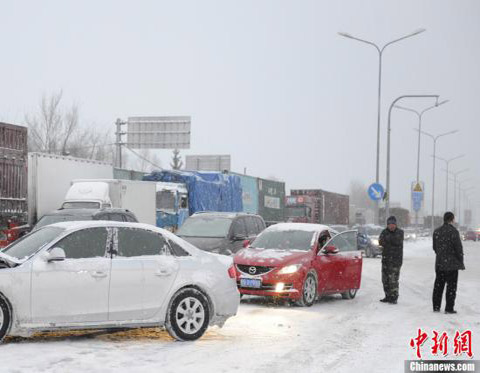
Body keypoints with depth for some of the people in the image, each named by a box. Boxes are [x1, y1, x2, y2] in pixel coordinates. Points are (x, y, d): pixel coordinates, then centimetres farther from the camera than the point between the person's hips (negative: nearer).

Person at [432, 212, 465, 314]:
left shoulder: (437, 231, 7)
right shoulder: (453, 231, -14)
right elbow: (458, 248, -12)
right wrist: (461, 262, -2)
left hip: (439, 263, 6)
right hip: (452, 264, -6)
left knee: (438, 285, 13)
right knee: (451, 286, 0)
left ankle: (436, 306, 15)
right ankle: (449, 308, -1)